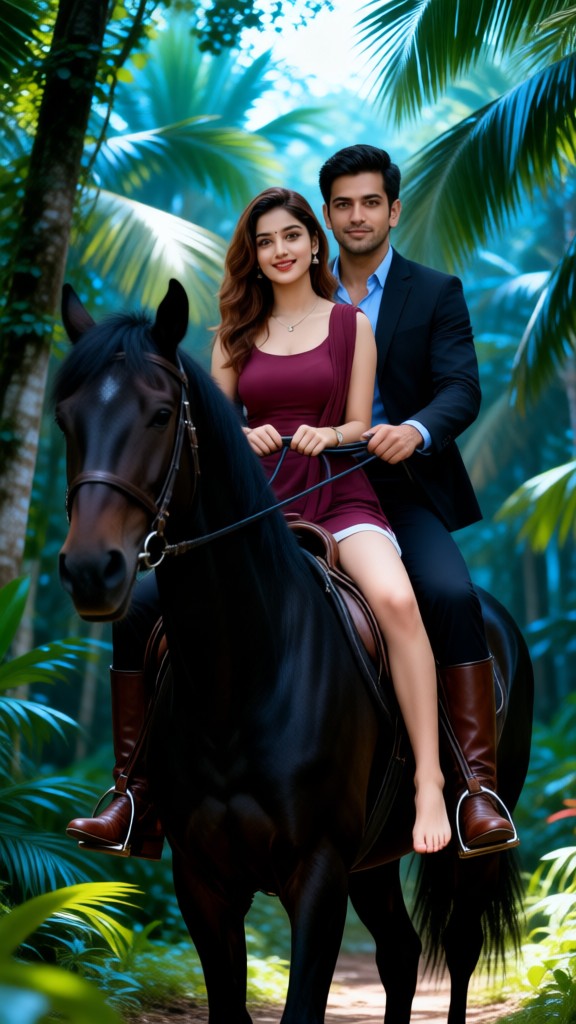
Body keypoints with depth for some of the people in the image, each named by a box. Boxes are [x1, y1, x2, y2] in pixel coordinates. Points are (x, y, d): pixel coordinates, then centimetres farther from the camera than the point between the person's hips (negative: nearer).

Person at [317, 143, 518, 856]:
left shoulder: (436, 294, 6)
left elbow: (462, 389, -7)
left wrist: (416, 431, -29)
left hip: (405, 488, -3)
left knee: (451, 595, -29)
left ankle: (478, 785, -28)